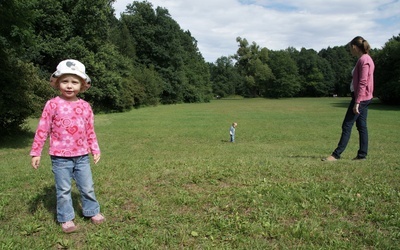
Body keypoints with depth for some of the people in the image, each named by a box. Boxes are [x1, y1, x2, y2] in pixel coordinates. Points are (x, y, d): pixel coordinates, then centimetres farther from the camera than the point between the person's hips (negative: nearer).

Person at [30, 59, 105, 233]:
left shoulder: (85, 106, 2)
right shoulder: (52, 105, -7)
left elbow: (90, 132, 10)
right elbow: (42, 130, -4)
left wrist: (95, 150, 8)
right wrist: (36, 152, -4)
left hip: (82, 155, 3)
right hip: (60, 157, -3)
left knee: (87, 187, 14)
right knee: (63, 190, 9)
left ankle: (92, 212, 33)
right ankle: (66, 218, 25)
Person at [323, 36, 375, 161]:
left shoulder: (364, 60, -15)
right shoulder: (365, 59, 14)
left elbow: (362, 83, -20)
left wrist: (357, 102, -21)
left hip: (361, 98, -10)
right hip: (363, 98, 10)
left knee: (347, 126, -7)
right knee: (361, 126, 11)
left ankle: (336, 154, -3)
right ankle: (362, 154, 15)